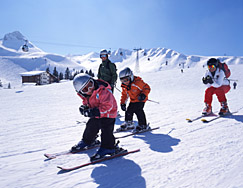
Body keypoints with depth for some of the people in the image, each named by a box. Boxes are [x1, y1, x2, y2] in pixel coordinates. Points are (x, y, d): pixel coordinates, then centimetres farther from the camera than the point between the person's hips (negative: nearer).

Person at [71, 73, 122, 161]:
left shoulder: (103, 91, -31)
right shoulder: (85, 95, -4)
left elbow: (107, 106, -33)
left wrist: (96, 112, -40)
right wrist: (84, 107, -7)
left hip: (107, 115, -8)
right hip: (96, 116, 8)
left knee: (106, 130, -15)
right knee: (90, 127, 15)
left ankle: (108, 148, -1)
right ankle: (87, 141, 41)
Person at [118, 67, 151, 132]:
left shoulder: (137, 82, -24)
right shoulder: (124, 86, -1)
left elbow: (147, 88, -17)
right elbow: (124, 94, 12)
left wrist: (143, 94, -31)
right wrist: (123, 103, 7)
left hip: (140, 100, -7)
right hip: (133, 100, 7)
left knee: (138, 110, -19)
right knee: (129, 110, 3)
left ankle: (143, 125, -6)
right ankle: (128, 124, 24)